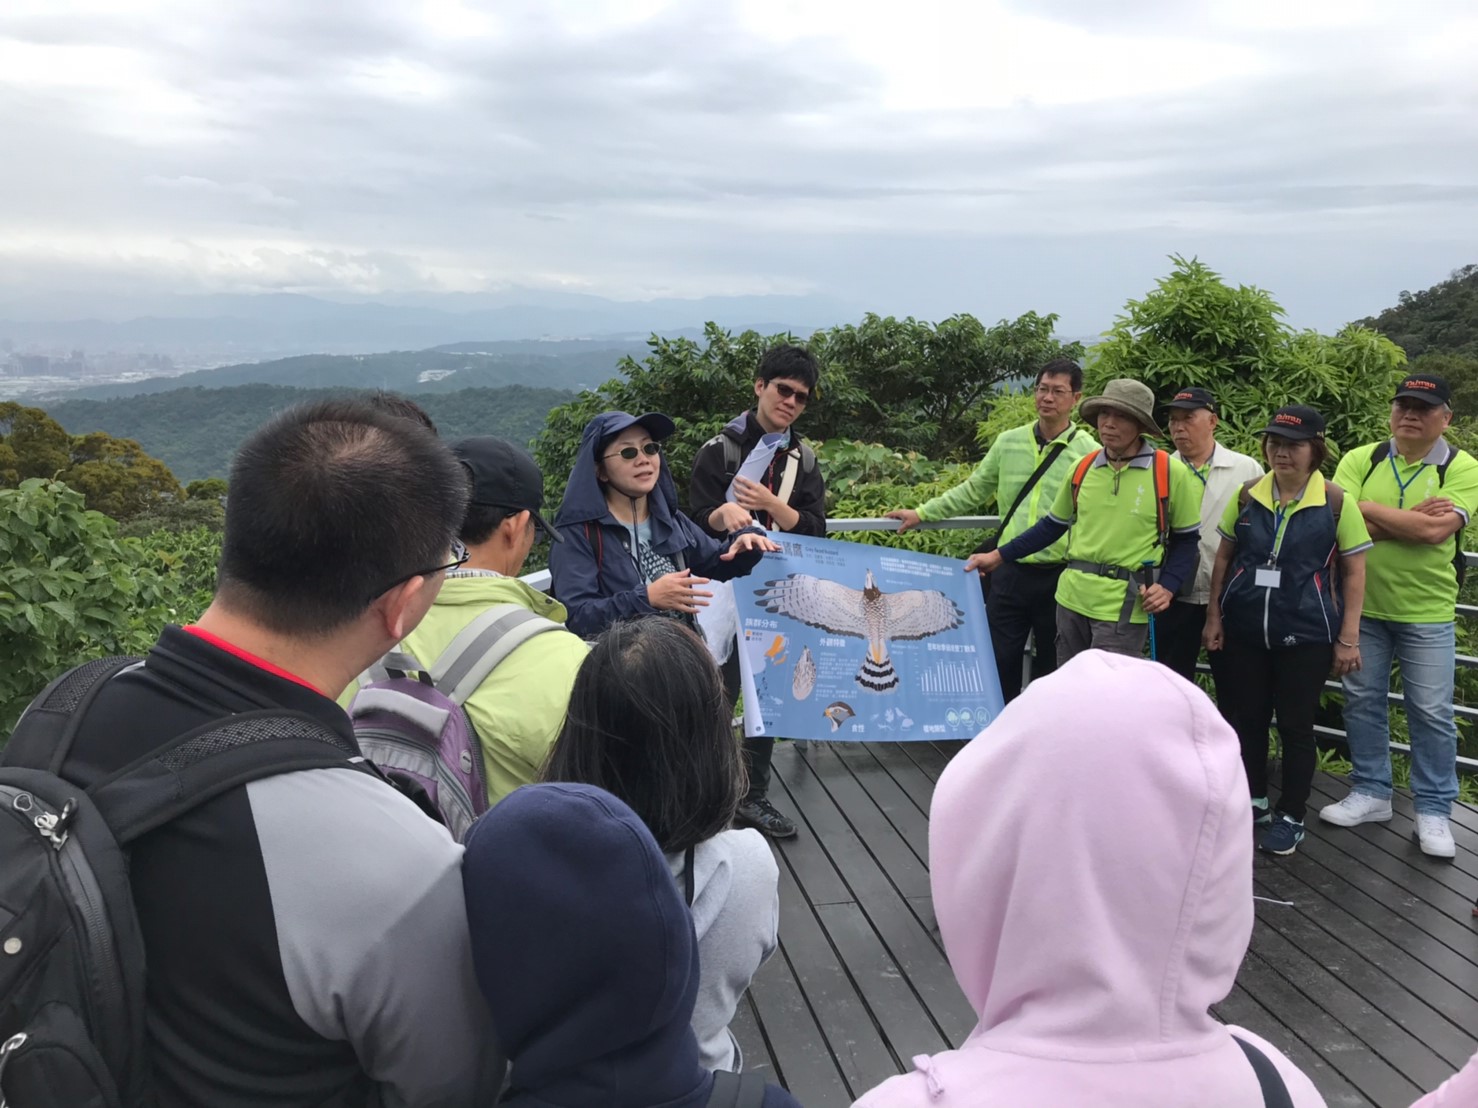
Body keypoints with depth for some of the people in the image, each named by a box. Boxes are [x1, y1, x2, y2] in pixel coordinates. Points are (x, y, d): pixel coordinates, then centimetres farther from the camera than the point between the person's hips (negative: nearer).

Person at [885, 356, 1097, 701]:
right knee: (997, 660, 8)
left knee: (1051, 667, 10)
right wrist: (921, 513, 10)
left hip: (1059, 578, -3)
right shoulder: (1008, 442, 6)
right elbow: (972, 491, 14)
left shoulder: (1090, 452, -6)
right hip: (1011, 572, 3)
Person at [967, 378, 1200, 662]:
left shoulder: (1170, 472, -6)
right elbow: (1053, 525, 14)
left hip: (1124, 605, -5)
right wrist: (999, 556, 9)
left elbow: (1186, 538, 3)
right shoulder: (1082, 468, 5)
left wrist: (1167, 586, -12)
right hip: (1072, 598, 5)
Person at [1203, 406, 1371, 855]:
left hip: (1306, 636, -3)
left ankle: (1291, 817, 22)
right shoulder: (1248, 495, 1)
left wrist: (1348, 639, -4)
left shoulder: (1335, 501, -7)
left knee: (1295, 726, 7)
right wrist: (1214, 617, 6)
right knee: (1246, 718, 12)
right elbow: (1224, 557, 10)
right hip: (1243, 631, 3)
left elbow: (1354, 572, -3)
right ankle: (1254, 801, 31)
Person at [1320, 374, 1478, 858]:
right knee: (1362, 701, 12)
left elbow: (1436, 531, -21)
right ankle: (1371, 792, 27)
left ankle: (1434, 809, 19)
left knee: (1431, 713, 5)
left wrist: (1369, 508, -15)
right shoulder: (1360, 460, -1)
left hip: (1427, 613, -2)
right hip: (1362, 605, 2)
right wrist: (1413, 519, -18)